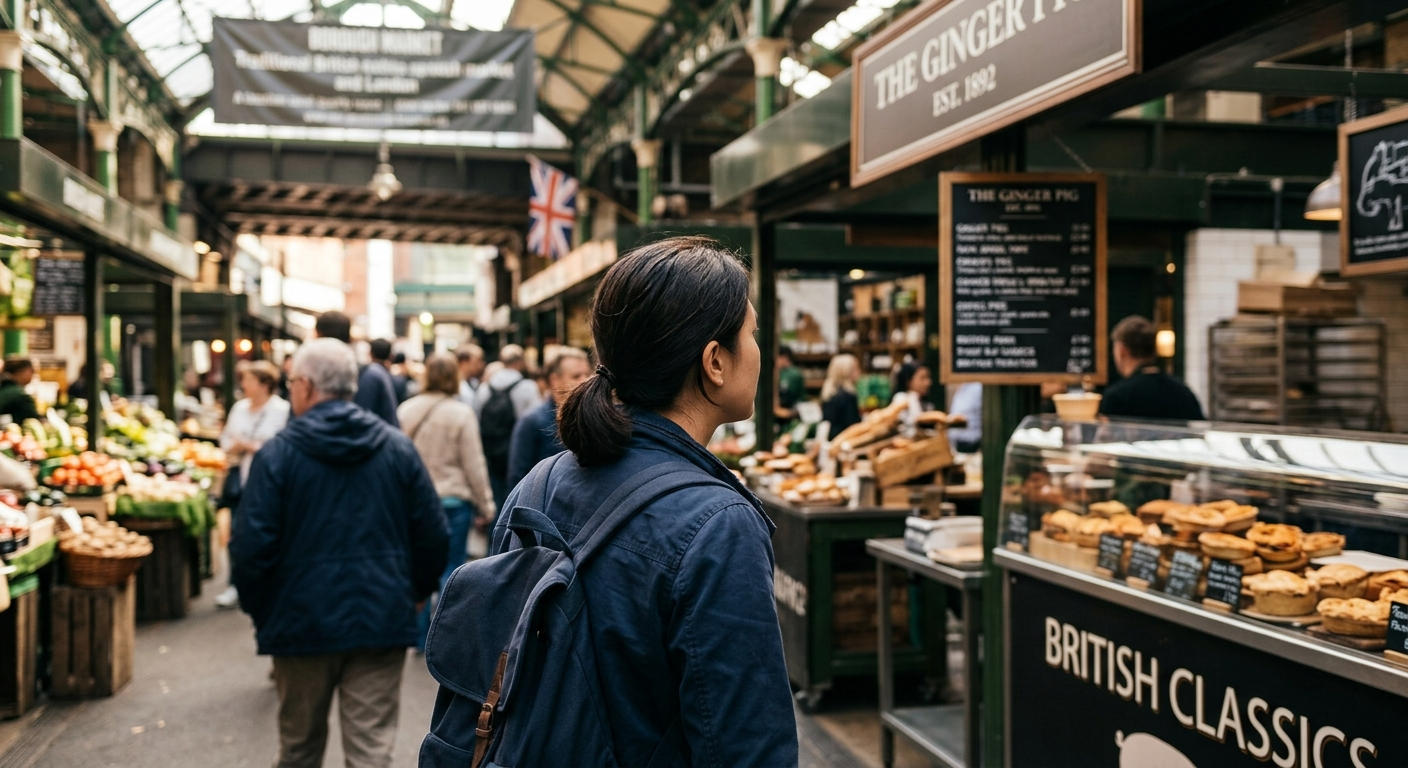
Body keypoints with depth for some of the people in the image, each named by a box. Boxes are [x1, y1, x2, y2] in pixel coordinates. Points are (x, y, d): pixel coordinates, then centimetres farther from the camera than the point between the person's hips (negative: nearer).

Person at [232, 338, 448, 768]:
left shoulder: (278, 453, -7)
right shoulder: (398, 447, 0)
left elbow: (252, 545, -11)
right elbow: (433, 536, 0)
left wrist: (257, 608, 6)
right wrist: (415, 593, 16)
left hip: (302, 623, -1)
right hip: (383, 620, 1)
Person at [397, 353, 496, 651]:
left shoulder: (405, 410, 2)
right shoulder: (461, 413, -9)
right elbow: (474, 464, -6)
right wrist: (485, 505, 2)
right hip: (453, 501, -3)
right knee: (451, 567, 4)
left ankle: (420, 635, 19)